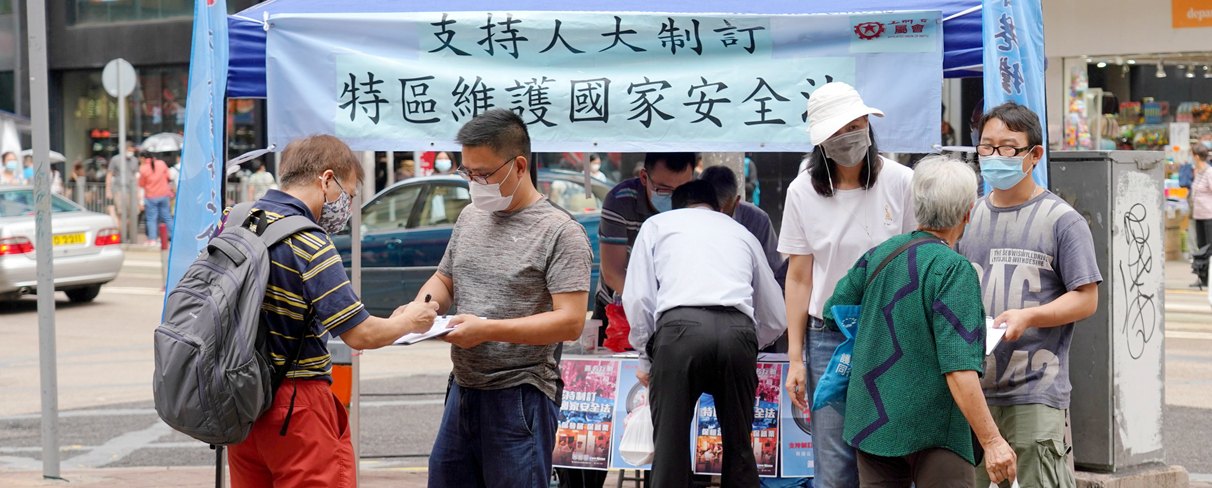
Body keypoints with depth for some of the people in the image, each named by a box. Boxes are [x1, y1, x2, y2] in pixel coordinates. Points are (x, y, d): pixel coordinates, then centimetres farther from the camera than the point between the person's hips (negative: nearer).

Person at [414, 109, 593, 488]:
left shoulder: (560, 232, -10)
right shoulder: (471, 217, 12)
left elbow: (570, 322, -17)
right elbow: (444, 280, 25)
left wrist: (487, 329, -22)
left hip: (520, 399, -7)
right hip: (463, 391, 7)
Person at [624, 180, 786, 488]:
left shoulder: (657, 224, 26)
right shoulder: (743, 233, 32)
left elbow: (637, 300, 12)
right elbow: (776, 319, 33)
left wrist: (646, 359, 22)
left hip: (680, 326, -2)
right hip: (737, 329, 2)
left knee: (670, 447, 0)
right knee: (739, 448, 11)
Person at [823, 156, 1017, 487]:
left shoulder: (879, 255, 5)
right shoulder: (954, 271, -15)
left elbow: (833, 311, 18)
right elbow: (959, 369, -22)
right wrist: (992, 441, -20)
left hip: (869, 420, 7)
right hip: (932, 429, -7)